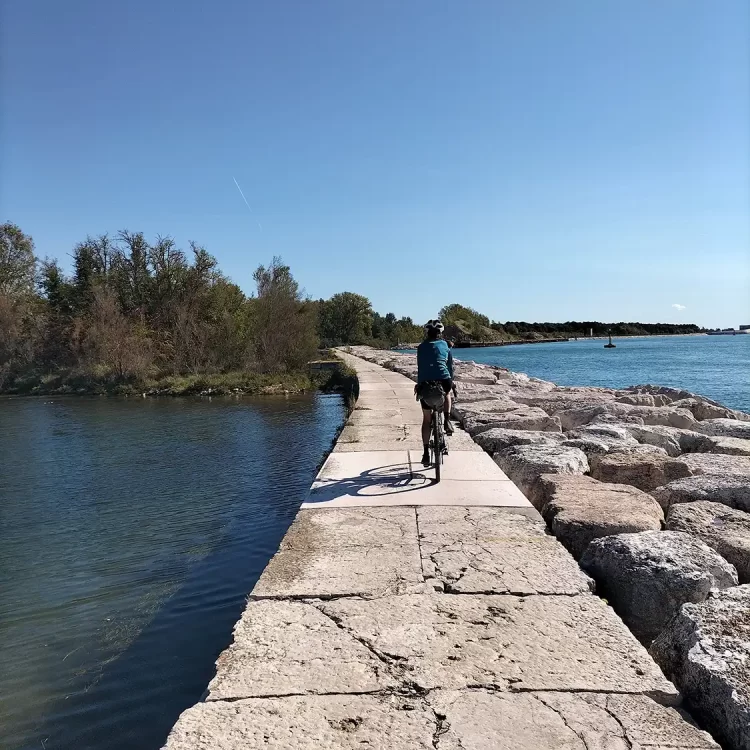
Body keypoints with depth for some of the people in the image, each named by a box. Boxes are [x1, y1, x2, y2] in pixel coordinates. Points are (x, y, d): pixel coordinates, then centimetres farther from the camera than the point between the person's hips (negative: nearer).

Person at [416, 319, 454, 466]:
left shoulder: (422, 347, 13)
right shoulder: (445, 345, 15)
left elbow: (420, 368, 16)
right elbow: (450, 366, 19)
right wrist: (451, 382, 30)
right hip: (444, 381, 0)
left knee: (426, 419, 12)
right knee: (447, 393, 39)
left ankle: (426, 453, 11)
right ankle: (447, 421, 19)